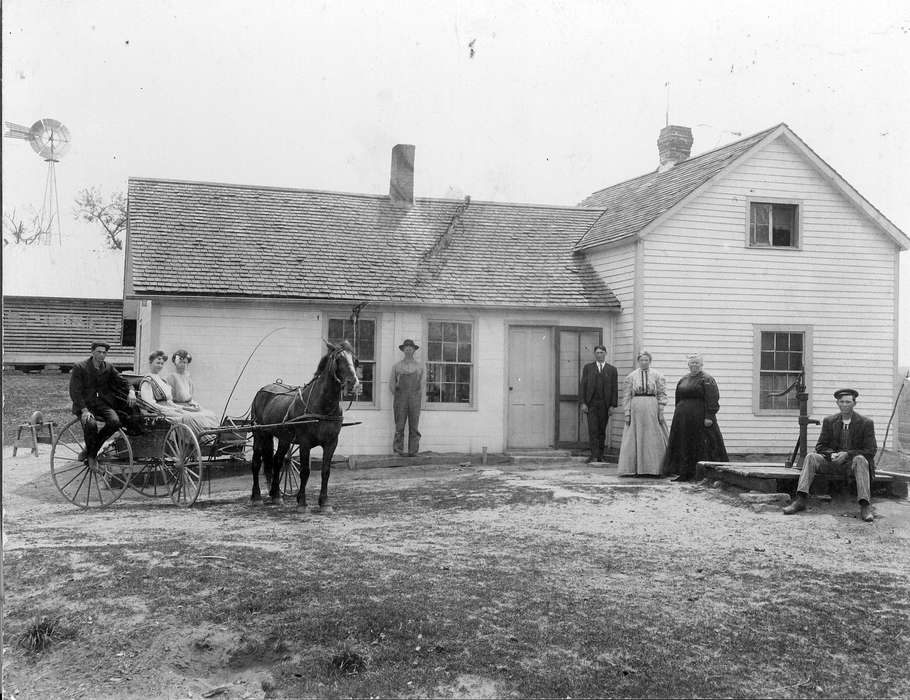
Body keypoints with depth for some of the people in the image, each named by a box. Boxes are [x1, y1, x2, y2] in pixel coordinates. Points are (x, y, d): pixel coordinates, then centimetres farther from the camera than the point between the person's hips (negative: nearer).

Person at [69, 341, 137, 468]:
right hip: (85, 404, -4)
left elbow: (122, 381, 5)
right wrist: (84, 410, -21)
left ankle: (91, 452, -7)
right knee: (90, 424, -35)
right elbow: (75, 391, -9)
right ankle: (92, 456, -7)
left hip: (103, 403, 4)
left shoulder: (108, 367, 11)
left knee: (115, 421, -26)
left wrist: (131, 391, -19)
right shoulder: (79, 367, -3)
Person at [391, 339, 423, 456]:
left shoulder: (419, 366, 12)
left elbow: (421, 384, 15)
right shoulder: (397, 366, 9)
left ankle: (413, 451, -1)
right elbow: (392, 383, 13)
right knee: (399, 426, -6)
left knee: (414, 426, -3)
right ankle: (398, 450, -4)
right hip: (400, 398, -1)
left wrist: (418, 398, 5)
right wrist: (397, 396, 4)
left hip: (414, 399, 1)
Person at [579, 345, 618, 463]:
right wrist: (583, 403, -5)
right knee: (593, 430, -8)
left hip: (605, 404, 1)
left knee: (602, 430, 6)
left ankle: (600, 455, 14)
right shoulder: (587, 367, 8)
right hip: (591, 403, -1)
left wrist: (613, 405, -3)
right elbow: (583, 386, 4)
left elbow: (615, 389, 5)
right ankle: (594, 455, -11)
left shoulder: (612, 369, 8)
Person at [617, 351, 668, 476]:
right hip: (636, 408, 1)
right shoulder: (631, 376, 7)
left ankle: (653, 468, 6)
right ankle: (635, 468, 8)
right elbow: (626, 396, 7)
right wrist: (627, 413, 1)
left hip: (652, 409, 0)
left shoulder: (657, 375, 6)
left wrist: (660, 412, -4)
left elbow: (662, 395, 4)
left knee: (653, 439, 0)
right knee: (635, 438, 2)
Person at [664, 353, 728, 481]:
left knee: (702, 446, -4)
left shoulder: (707, 379, -5)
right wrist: (678, 416, 16)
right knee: (683, 445, 6)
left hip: (700, 418, -7)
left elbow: (712, 400, -13)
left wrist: (709, 417, -20)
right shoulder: (683, 379, 16)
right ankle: (685, 473, 11)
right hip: (683, 419, 7)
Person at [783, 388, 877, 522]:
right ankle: (800, 500, -36)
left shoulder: (866, 423, -2)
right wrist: (831, 454, -16)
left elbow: (870, 451, -6)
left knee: (860, 459, -36)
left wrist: (847, 454, -20)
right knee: (811, 457, -22)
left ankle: (865, 506, -45)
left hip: (853, 463, -3)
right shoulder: (829, 421, 6)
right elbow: (820, 446, 7)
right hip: (833, 462, 3)